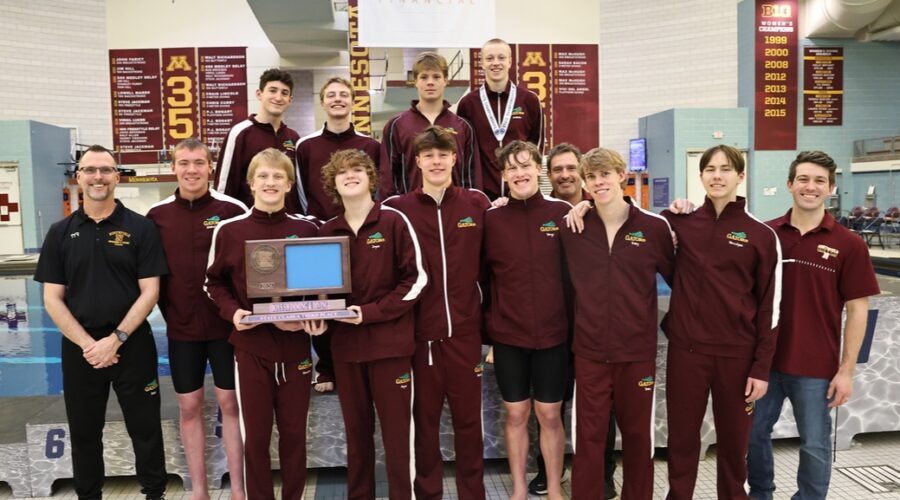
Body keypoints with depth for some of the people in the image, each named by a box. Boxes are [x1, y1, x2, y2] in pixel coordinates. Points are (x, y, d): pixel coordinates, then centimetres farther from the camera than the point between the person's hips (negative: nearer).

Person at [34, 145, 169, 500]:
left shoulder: (141, 228, -2)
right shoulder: (60, 233, 5)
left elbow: (149, 292, -6)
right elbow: (52, 299, 1)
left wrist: (116, 339, -14)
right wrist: (88, 344, -10)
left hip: (133, 345, -2)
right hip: (79, 349, 2)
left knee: (145, 428, 8)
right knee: (84, 432, 14)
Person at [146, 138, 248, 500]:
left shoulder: (232, 209, -7)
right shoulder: (157, 215, 1)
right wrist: (167, 310, 3)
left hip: (226, 324, -2)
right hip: (181, 327, 3)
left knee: (230, 402, 7)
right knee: (189, 406, 11)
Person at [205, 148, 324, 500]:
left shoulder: (306, 230, 1)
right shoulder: (229, 230, -2)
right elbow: (215, 282, 8)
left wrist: (316, 317, -9)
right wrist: (232, 312, -10)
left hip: (296, 345, 1)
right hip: (251, 346, -1)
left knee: (294, 432, 11)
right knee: (256, 435, 9)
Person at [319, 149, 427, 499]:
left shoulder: (394, 221, -5)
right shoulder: (327, 232, 8)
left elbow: (416, 278, -9)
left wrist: (371, 312, -15)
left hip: (390, 341, -4)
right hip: (345, 344, 4)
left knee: (396, 428, 4)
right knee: (356, 429, 15)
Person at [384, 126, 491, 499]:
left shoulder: (477, 203, 3)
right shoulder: (398, 209, -1)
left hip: (465, 327, 1)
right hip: (422, 329, -1)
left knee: (468, 416, 10)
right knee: (425, 416, 11)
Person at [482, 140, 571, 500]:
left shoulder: (562, 213, -3)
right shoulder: (491, 219, -2)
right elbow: (481, 274, 2)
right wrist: (488, 318, -1)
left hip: (552, 332, 0)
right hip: (508, 334, 0)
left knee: (550, 415, 11)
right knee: (516, 414, 12)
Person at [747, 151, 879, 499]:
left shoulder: (848, 244, -6)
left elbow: (857, 310, -4)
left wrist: (846, 370, -7)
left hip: (817, 366, -2)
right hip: (764, 358, 3)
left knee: (815, 445, 10)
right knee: (755, 433, 15)